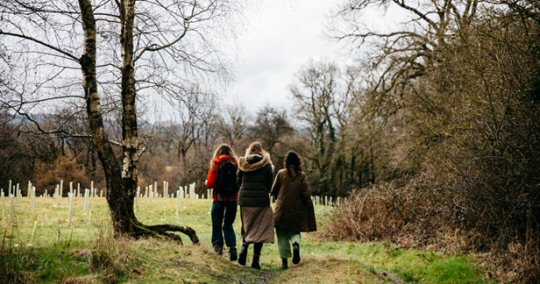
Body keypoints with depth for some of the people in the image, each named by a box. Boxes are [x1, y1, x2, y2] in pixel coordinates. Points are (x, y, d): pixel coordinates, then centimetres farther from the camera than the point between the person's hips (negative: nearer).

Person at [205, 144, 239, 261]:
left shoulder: (216, 164, -5)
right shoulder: (235, 164, 1)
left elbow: (210, 183, -8)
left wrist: (206, 183, 13)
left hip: (219, 198, -2)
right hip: (233, 198, 3)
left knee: (217, 224, 10)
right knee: (228, 224, 12)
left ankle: (218, 245, 4)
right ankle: (232, 247, -5)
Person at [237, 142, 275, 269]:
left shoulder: (243, 164, 4)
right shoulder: (266, 165, -2)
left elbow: (239, 182, 8)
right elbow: (270, 184, 1)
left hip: (245, 200, 2)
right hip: (261, 201, -2)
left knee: (246, 227, 18)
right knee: (259, 229, 3)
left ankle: (244, 246, -9)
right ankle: (255, 260, -2)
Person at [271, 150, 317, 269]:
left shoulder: (281, 173, -1)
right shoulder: (302, 175, -2)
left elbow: (273, 191, 3)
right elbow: (305, 194, -6)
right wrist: (308, 207, 6)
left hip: (282, 210, -1)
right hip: (297, 210, 1)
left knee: (282, 235, 7)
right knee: (295, 231, 17)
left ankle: (284, 261, 0)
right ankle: (296, 244, -15)